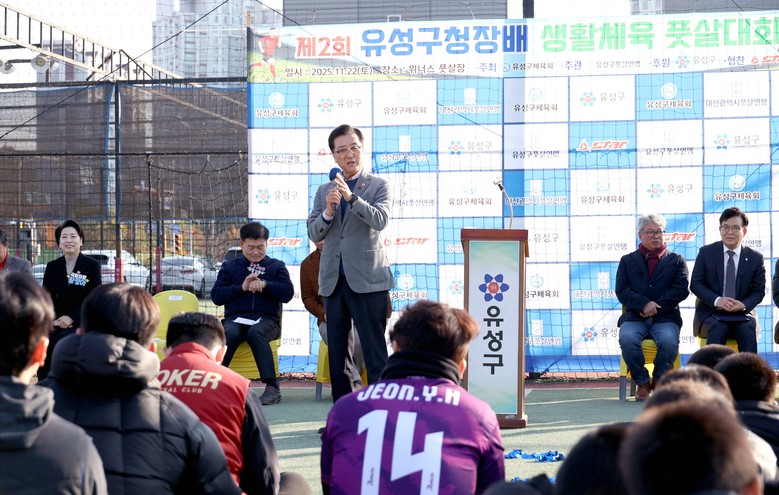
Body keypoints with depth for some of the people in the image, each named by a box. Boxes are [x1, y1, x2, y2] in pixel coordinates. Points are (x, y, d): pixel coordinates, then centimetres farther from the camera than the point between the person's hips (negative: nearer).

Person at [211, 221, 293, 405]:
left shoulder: (276, 266, 18)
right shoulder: (229, 266, 19)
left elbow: (288, 293, 4)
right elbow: (216, 296, 7)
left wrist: (265, 285, -10)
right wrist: (242, 287, -6)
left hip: (266, 319, -1)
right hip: (235, 318, 1)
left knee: (255, 332, -37)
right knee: (229, 333, -36)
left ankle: (272, 387, -40)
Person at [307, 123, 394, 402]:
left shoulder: (378, 186, 3)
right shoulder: (324, 191, 14)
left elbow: (380, 220, -14)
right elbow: (314, 234, 8)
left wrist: (351, 197, -25)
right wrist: (328, 211, -11)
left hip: (367, 280, -5)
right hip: (333, 280, 5)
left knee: (375, 352, -5)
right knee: (336, 352, 8)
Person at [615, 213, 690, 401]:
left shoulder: (676, 260, 16)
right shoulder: (627, 260, 17)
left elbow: (682, 289, 2)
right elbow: (622, 290, 4)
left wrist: (655, 307, -10)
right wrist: (644, 304, -15)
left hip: (666, 317, -1)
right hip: (634, 317, 1)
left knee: (669, 341, -34)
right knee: (627, 339, -33)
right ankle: (642, 383, -14)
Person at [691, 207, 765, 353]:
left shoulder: (755, 258, 5)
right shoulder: (706, 252, 3)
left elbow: (759, 290, 7)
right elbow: (695, 284, 1)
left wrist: (744, 305, -15)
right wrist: (716, 300, -17)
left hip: (742, 314, 1)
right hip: (711, 312, -1)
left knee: (747, 329, -32)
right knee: (718, 329, -34)